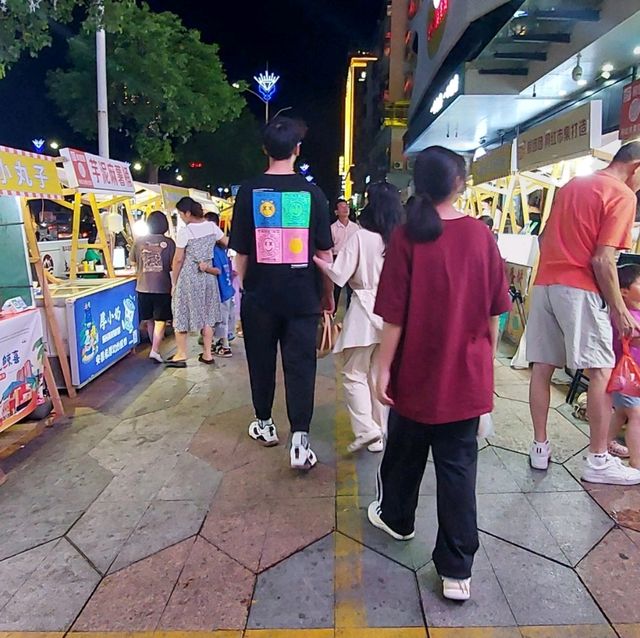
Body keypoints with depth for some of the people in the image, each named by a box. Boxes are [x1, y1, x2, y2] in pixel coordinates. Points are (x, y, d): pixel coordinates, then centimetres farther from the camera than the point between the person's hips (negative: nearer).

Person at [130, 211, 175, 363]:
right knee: (160, 321, 5)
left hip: (143, 287, 3)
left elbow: (133, 262, 9)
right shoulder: (169, 242, -8)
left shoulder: (139, 241, -1)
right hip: (162, 287, -3)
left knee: (149, 320, 17)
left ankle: (155, 347, 28)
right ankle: (155, 350, -4)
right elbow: (174, 265, -5)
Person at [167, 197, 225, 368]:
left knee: (182, 315, 6)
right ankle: (207, 354, 18)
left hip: (188, 277, -5)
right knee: (207, 315, 12)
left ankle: (181, 355, 11)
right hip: (207, 276, 5)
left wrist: (174, 282, -1)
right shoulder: (211, 226, 0)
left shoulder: (184, 231, -14)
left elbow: (178, 259, -11)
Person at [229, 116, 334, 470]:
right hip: (302, 296, -1)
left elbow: (241, 252, 2)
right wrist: (328, 294, 11)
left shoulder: (249, 192, -2)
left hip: (260, 296, 1)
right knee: (300, 365, 3)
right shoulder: (312, 193, -2)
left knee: (261, 361, 16)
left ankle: (264, 424, 31)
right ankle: (299, 439, -2)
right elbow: (324, 252, 0)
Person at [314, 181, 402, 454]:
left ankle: (366, 429, -4)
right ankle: (378, 434, 22)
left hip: (365, 312, -5)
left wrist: (315, 259, 1)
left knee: (354, 373, 7)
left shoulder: (360, 237, -12)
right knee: (380, 375, 14)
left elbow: (339, 275, -12)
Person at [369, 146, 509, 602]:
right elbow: (493, 311, 2)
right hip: (468, 374, 2)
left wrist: (384, 367, -4)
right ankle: (457, 569, 16)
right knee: (458, 465, 9)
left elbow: (395, 315, -12)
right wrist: (487, 357, 16)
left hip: (418, 371, -1)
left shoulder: (407, 237, -11)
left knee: (405, 451, 20)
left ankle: (396, 518, 44)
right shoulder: (481, 235, -4)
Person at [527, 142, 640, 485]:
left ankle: (540, 447, 15)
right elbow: (602, 260, -13)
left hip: (544, 283, 8)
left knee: (542, 367, 7)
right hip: (579, 289, -7)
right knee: (602, 372, 0)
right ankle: (598, 461, 4)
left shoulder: (571, 185, 19)